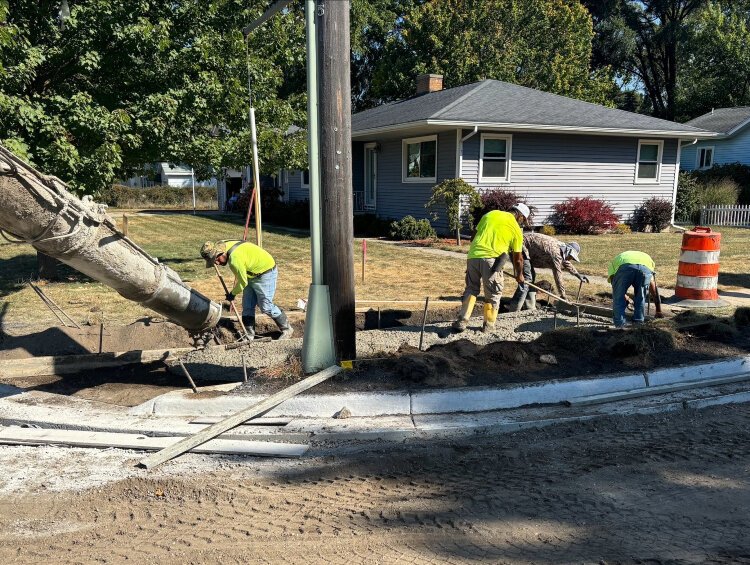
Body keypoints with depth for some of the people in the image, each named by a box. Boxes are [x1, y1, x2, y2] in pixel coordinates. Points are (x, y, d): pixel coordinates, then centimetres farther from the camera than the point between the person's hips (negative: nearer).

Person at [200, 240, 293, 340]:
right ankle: (249, 334, 14)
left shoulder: (235, 258, -32)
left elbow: (243, 282, -18)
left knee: (266, 306, -8)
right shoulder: (226, 245, -6)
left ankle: (287, 330, 8)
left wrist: (233, 294, -5)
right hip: (253, 274, 10)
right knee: (247, 306, 7)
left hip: (266, 272, -10)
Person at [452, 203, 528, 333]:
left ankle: (462, 321, 11)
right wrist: (519, 275, 28)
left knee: (471, 289, 17)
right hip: (491, 259, -4)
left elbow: (475, 234, 19)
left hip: (473, 256, 4)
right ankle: (489, 325, 19)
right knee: (493, 294, 13)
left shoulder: (490, 214, 17)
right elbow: (517, 258, 12)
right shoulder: (516, 229, 7)